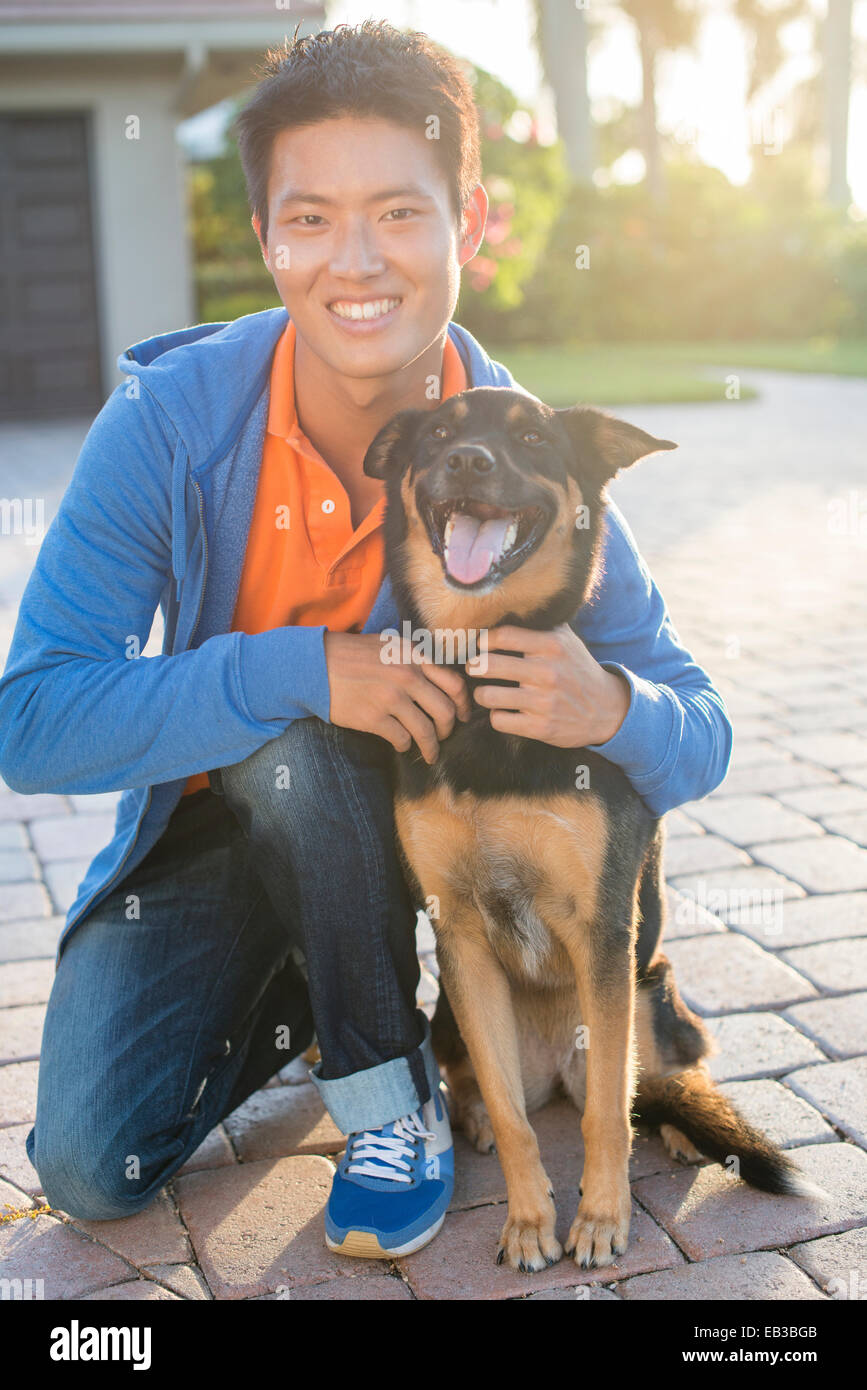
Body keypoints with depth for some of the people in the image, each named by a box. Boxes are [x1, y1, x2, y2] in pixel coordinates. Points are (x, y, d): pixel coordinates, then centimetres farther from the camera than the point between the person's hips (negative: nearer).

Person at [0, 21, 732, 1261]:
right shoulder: (169, 418, -23)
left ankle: (392, 1089, -10)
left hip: (400, 823, 0)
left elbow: (701, 740, -15)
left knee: (292, 748, -34)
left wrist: (614, 709, -40)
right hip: (206, 825, 1)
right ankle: (293, 995, 16)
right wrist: (298, 669, -40)